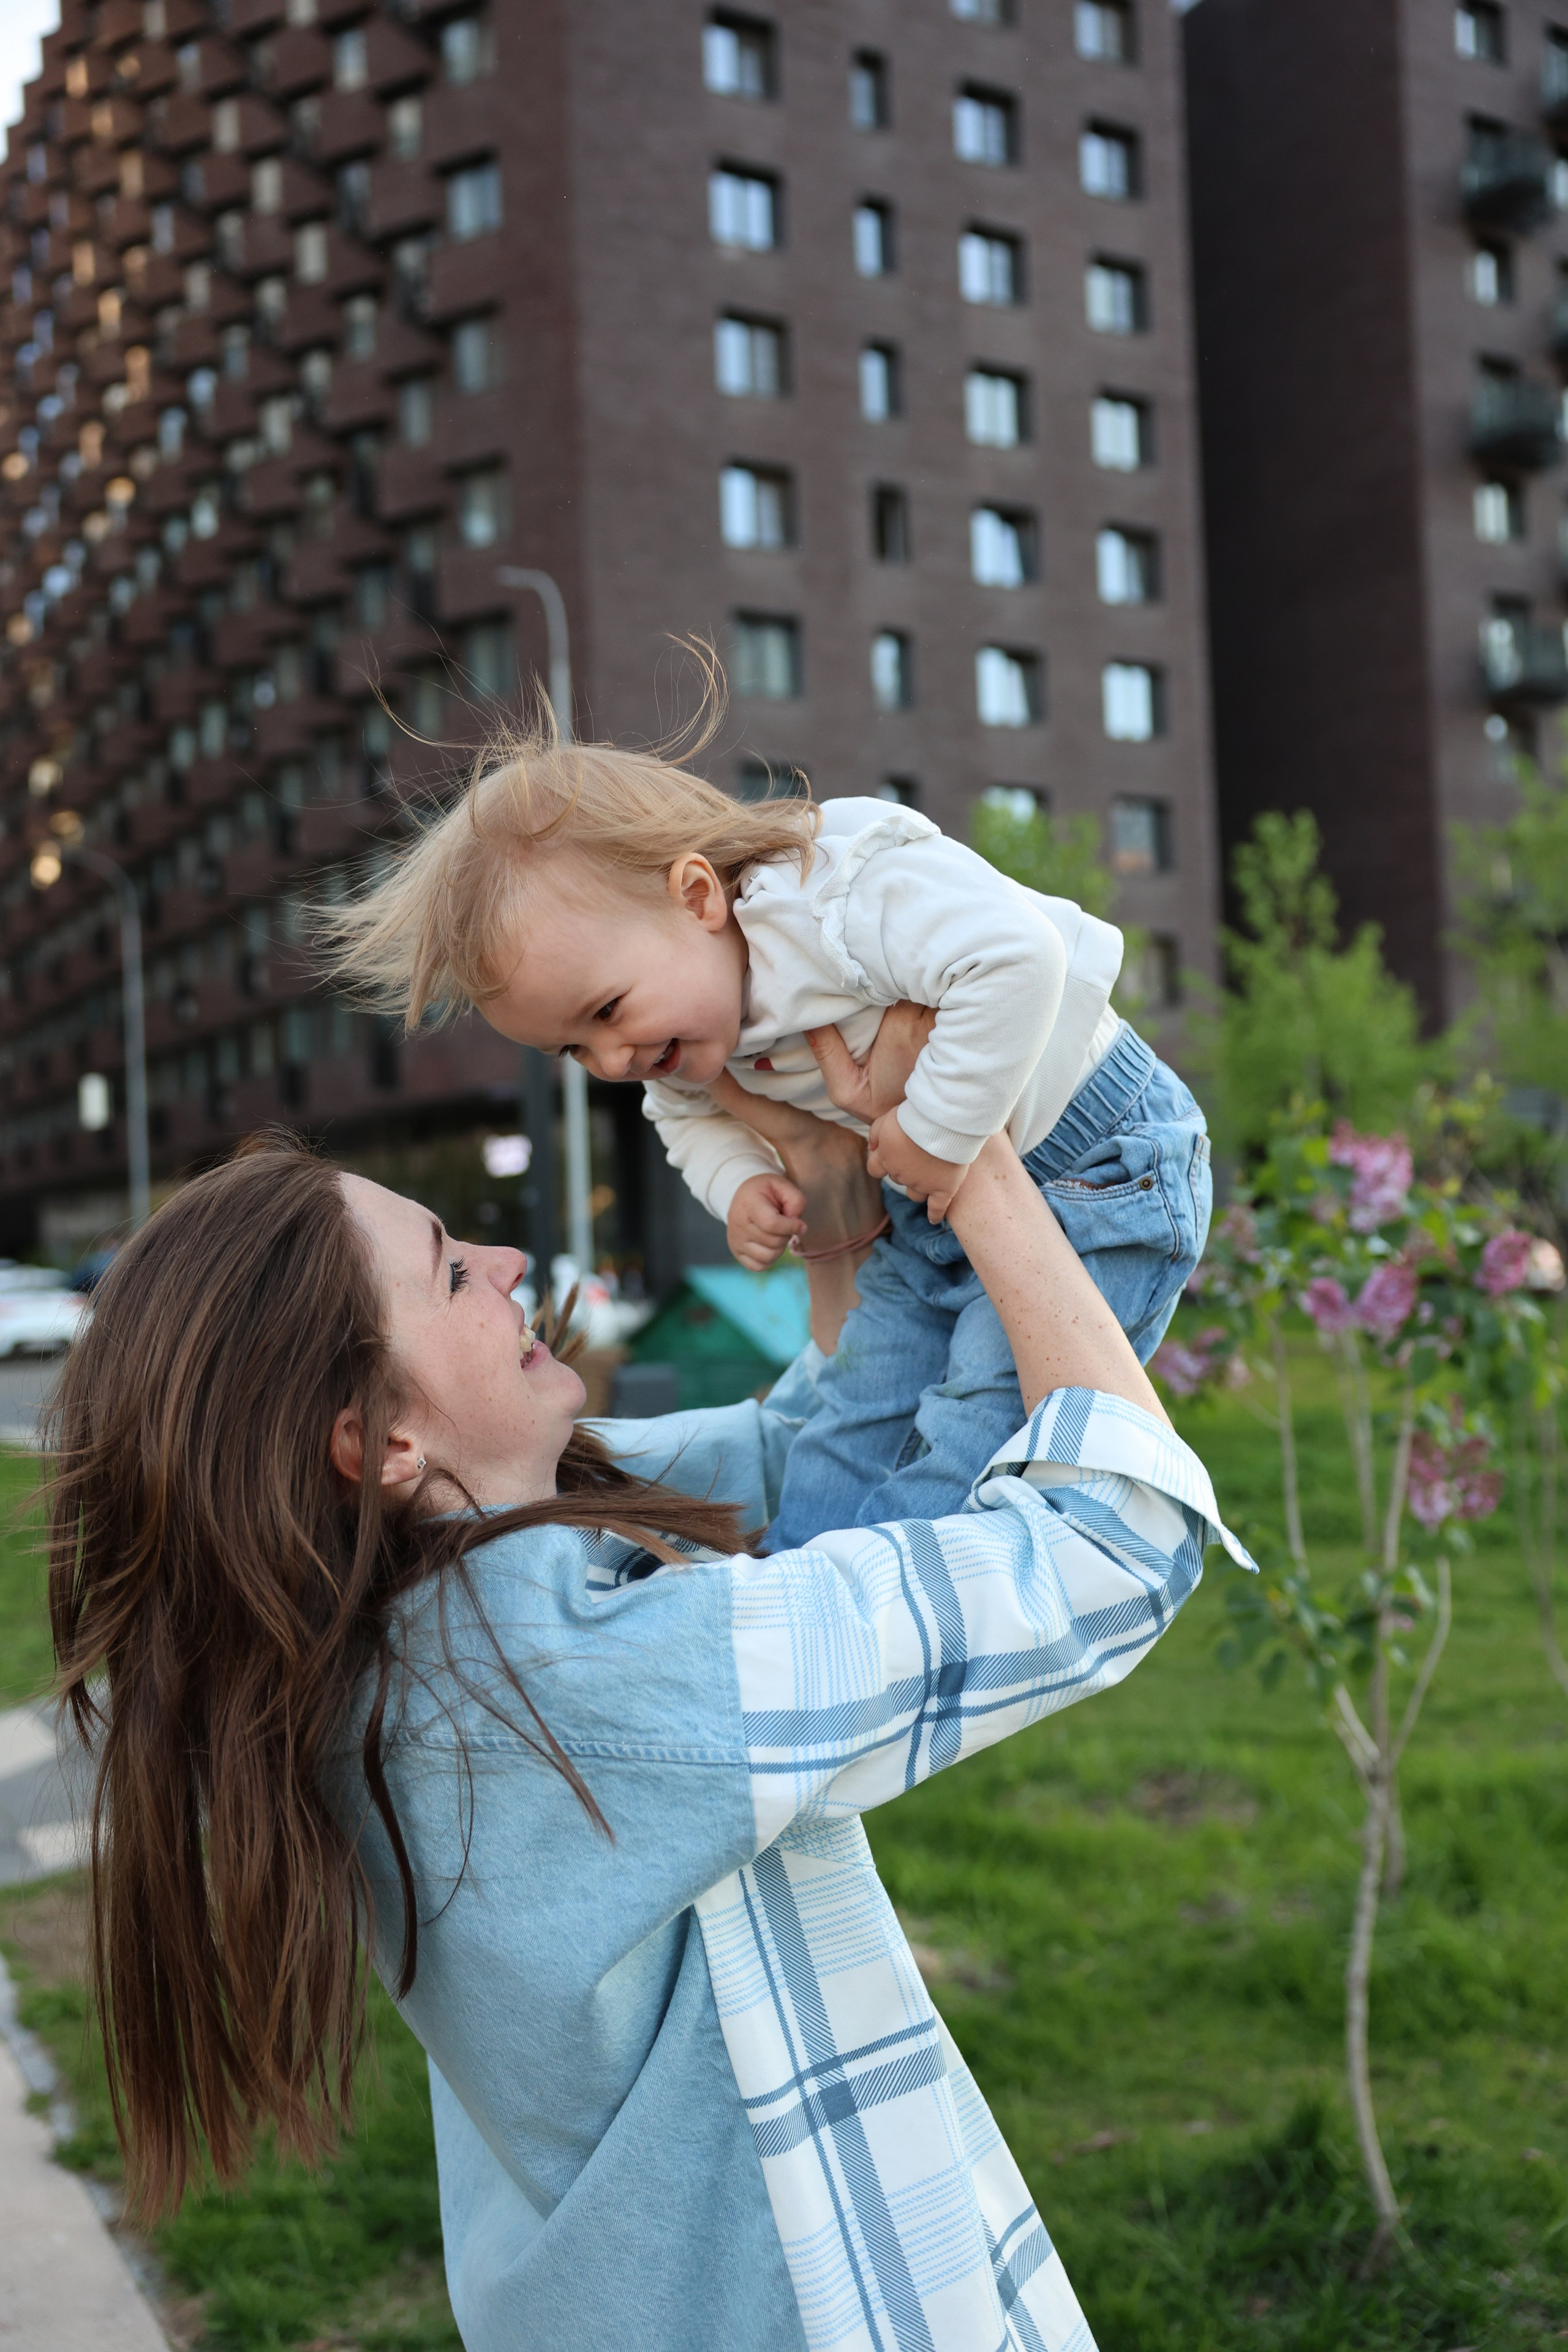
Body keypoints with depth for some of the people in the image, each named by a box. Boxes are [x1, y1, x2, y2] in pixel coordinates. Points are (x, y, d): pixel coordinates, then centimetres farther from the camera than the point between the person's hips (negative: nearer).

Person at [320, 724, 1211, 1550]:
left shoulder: (843, 892, -32)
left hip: (1098, 1168, -8)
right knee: (853, 1432, 10)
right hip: (938, 1207, 9)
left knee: (968, 1455, -11)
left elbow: (1017, 957, -44)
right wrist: (740, 1184, -7)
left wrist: (937, 1130, -33)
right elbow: (690, 1112, 16)